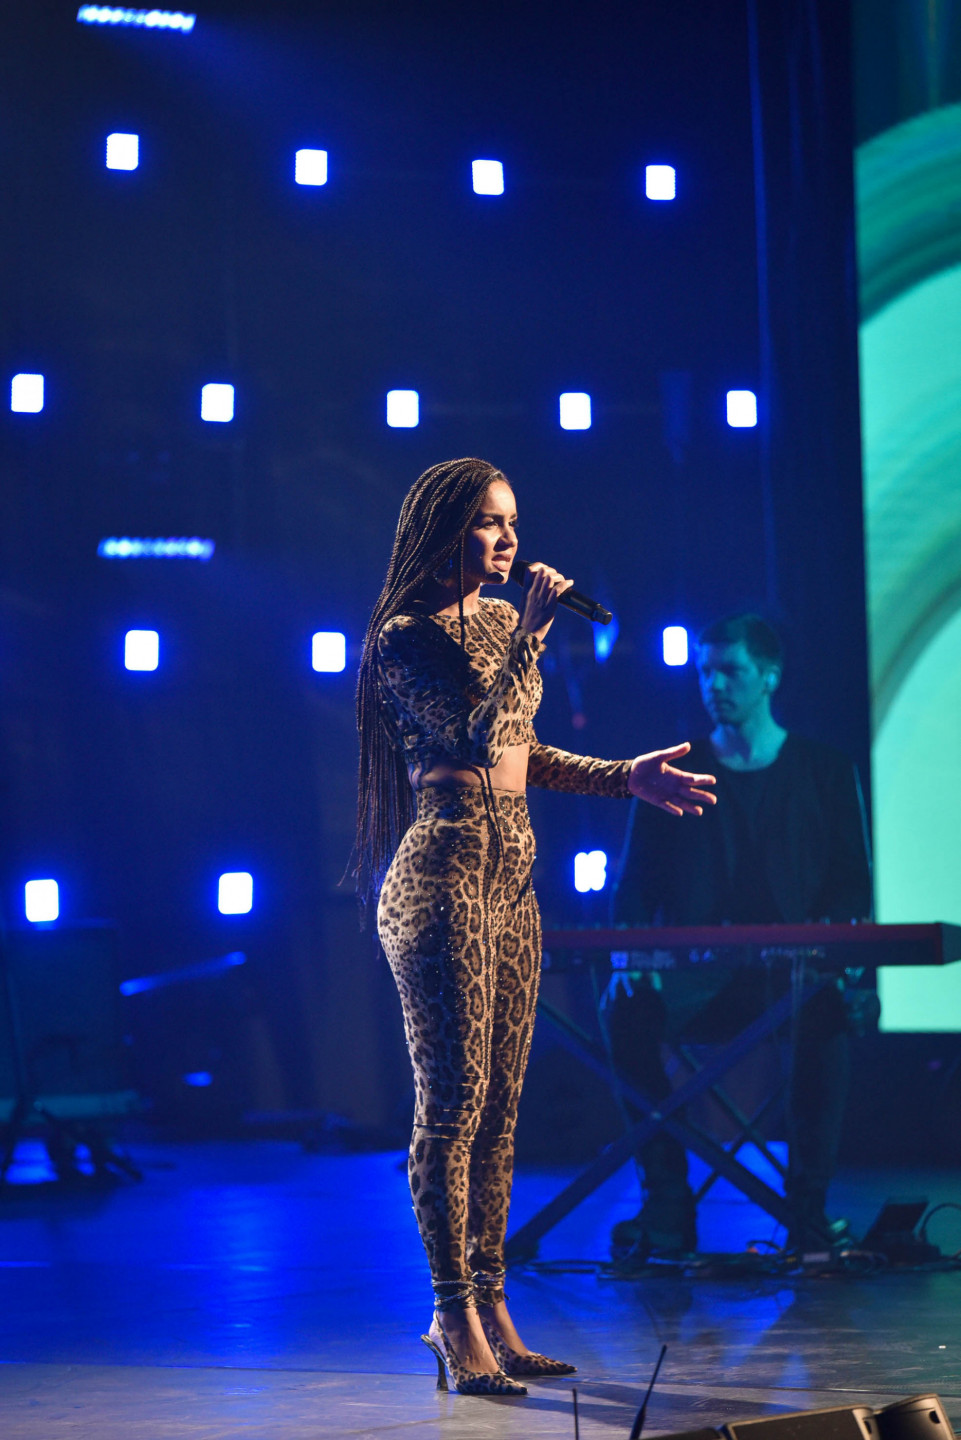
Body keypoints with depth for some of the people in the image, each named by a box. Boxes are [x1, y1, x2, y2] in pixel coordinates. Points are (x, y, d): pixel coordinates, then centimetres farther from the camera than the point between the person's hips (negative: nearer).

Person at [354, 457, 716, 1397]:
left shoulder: (498, 620, 15)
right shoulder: (405, 638, -9)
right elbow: (476, 739, -22)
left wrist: (631, 778, 16)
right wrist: (531, 637, -20)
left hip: (510, 878, 8)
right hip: (443, 875, -8)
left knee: (499, 1105, 9)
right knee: (454, 1100, -7)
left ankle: (489, 1305, 14)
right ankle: (455, 1317, -3)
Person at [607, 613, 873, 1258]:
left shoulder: (826, 770, 12)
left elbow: (853, 887, 7)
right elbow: (635, 884, 12)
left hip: (791, 977, -1)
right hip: (694, 980, 2)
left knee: (826, 1014, -37)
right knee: (628, 1013, -31)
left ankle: (809, 1210, -27)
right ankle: (667, 1207, -22)